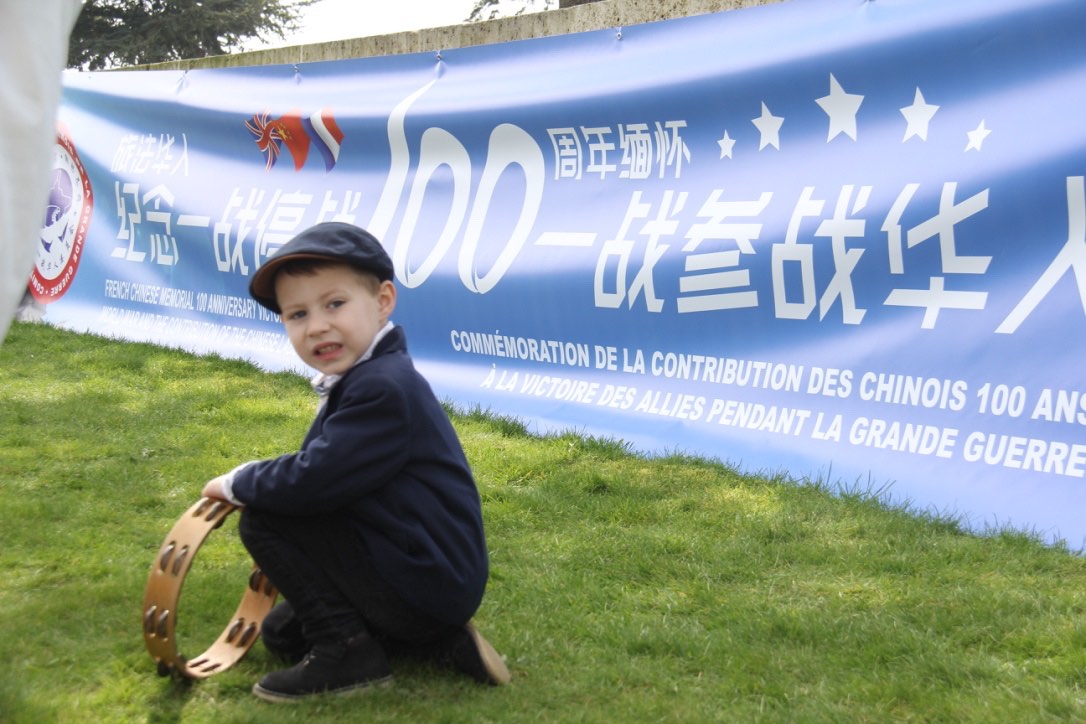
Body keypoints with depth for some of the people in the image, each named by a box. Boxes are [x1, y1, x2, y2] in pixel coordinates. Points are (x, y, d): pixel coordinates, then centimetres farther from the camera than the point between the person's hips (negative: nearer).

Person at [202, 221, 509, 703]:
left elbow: (311, 482, -25)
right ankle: (442, 643, 13)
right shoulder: (363, 379, 11)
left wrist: (237, 483, -7)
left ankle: (346, 652, -5)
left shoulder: (384, 389, -23)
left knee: (261, 521, -11)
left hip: (424, 586, -11)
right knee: (280, 633, 23)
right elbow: (322, 476, 17)